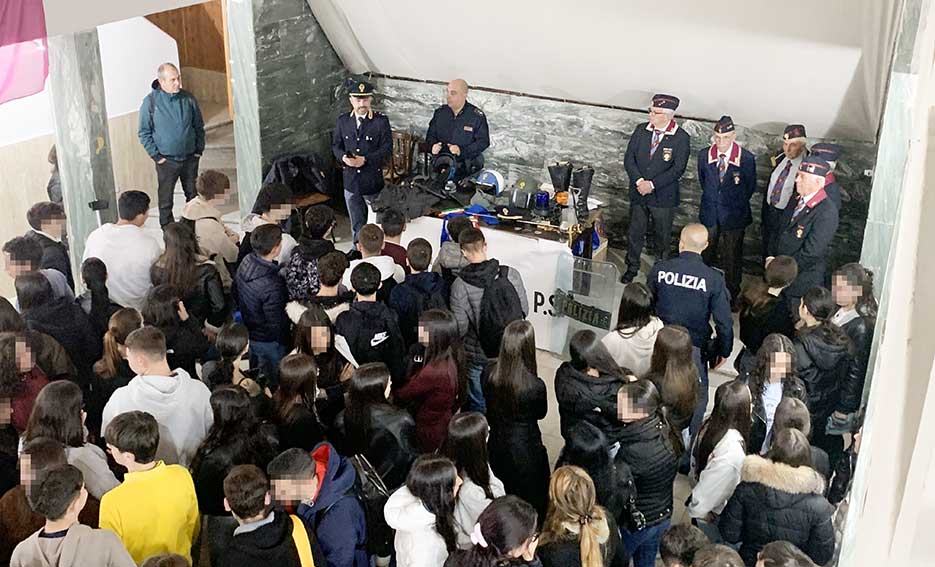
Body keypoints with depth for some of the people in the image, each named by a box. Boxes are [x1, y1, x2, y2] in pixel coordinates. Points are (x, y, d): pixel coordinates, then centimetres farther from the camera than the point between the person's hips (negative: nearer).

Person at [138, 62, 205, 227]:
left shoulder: (188, 98, -1)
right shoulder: (150, 101, -10)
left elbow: (199, 126, 10)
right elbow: (144, 133, -4)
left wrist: (199, 149, 4)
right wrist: (156, 156, -9)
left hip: (190, 158, 3)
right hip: (166, 161, -3)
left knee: (193, 195, 15)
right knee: (165, 200, 4)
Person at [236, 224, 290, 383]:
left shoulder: (246, 262, -12)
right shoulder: (271, 285, -36)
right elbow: (276, 322, -26)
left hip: (248, 332, 8)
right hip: (268, 341, -8)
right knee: (274, 382, 15)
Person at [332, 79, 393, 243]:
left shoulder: (381, 121, -7)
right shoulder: (343, 120, 4)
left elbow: (387, 149, -10)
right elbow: (336, 145, 10)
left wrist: (365, 159, -21)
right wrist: (343, 157, -12)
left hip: (373, 182, -3)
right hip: (351, 182, 3)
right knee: (356, 224, 14)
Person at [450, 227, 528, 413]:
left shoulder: (459, 285, -19)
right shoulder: (511, 275, -13)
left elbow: (460, 328, -17)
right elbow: (524, 310, -3)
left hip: (478, 357, -2)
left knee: (478, 406, 16)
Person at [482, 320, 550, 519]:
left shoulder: (488, 374, -17)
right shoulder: (535, 386, -28)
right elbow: (541, 413, -7)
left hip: (497, 447, 5)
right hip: (526, 450, -4)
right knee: (531, 506, 17)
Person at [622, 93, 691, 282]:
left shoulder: (681, 137, -14)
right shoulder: (641, 130, -2)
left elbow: (678, 169, -17)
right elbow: (629, 158, -2)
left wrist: (652, 184, -21)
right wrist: (639, 181, -17)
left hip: (663, 196, -3)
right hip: (638, 192, 3)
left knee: (662, 236, 12)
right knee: (635, 232, 17)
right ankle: (632, 267, 34)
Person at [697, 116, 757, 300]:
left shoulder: (746, 158, -17)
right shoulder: (704, 155, -8)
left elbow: (750, 187, -3)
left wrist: (736, 205, 4)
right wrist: (712, 200, 11)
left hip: (733, 215, -3)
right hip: (710, 214, 3)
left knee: (732, 257, 11)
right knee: (707, 253, 16)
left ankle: (732, 294, 27)